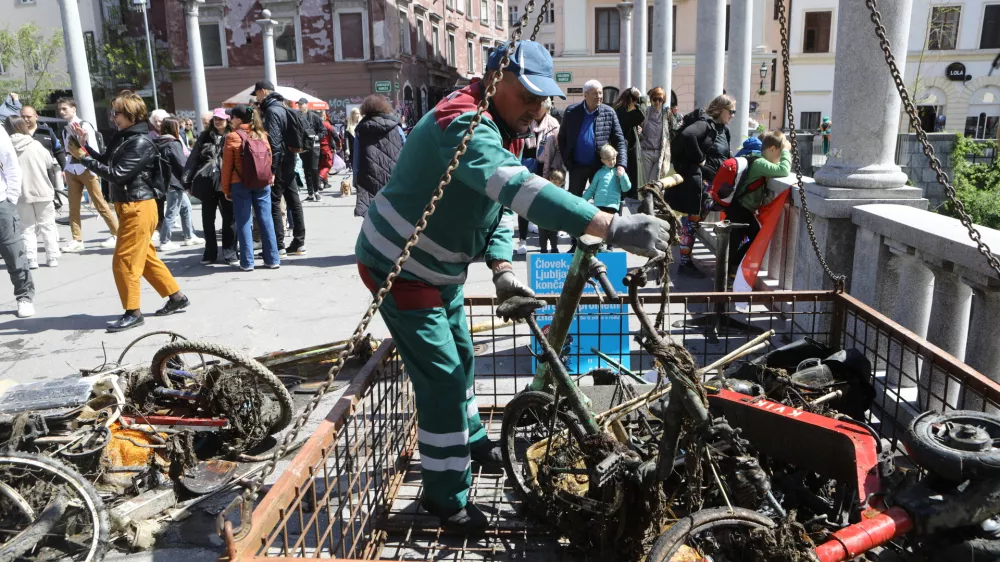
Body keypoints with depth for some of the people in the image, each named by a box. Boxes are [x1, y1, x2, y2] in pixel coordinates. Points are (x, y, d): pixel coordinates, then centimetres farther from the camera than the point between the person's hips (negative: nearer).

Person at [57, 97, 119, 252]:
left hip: (86, 169, -6)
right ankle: (77, 240, 10)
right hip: (71, 170, 6)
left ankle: (117, 235, 7)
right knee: (73, 206, 5)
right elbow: (67, 152, 13)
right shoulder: (65, 130, 12)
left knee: (100, 204, -2)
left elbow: (93, 149, -11)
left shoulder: (85, 126, -7)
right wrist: (66, 170, 9)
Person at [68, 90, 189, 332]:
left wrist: (83, 158, -17)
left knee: (124, 260, -5)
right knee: (146, 257, 16)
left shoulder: (141, 143, -17)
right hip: (128, 206, 9)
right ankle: (176, 297, 25)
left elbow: (117, 174, -21)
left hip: (139, 208, -9)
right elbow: (106, 162, 11)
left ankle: (133, 313, 5)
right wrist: (85, 145, 3)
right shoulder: (122, 137, 10)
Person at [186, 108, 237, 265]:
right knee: (208, 219, 9)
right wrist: (187, 181, 3)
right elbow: (193, 159, 9)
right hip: (207, 183, 3)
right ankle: (210, 252, 20)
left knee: (229, 218, 1)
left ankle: (230, 253, 10)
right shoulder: (204, 137, 11)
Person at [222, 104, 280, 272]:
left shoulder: (232, 137, -6)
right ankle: (272, 259, 8)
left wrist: (226, 188, 2)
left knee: (243, 222, 2)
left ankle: (247, 262, 3)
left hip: (240, 184, -3)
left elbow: (227, 165, -5)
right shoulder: (262, 135, 6)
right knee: (265, 220, 6)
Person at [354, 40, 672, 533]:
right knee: (441, 376, -6)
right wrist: (613, 228, -54)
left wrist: (501, 267, -11)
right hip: (400, 268, -10)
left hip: (441, 267, 10)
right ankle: (446, 497, 10)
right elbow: (520, 188, -47)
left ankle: (471, 439, 46)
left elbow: (500, 202, 7)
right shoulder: (465, 125, -30)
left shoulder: (502, 130, 4)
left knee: (460, 357, 23)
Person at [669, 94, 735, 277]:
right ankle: (685, 263, 3)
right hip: (694, 181, -9)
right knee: (690, 221, -3)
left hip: (709, 182, 9)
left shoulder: (723, 130, 16)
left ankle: (687, 259, 23)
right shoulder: (705, 123, -12)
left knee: (694, 221, 14)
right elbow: (687, 135, -32)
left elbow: (723, 157, 20)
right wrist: (699, 159, -23)